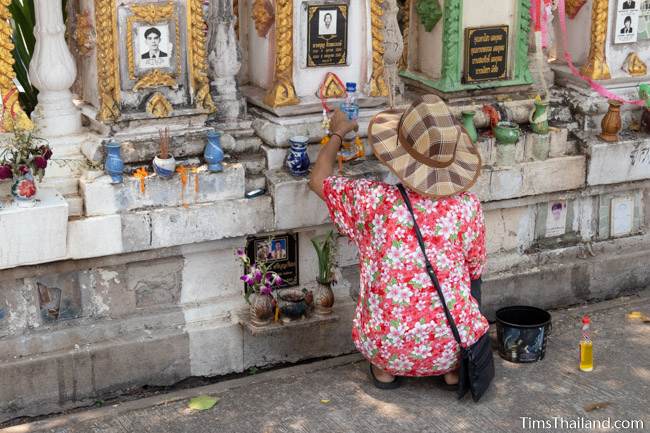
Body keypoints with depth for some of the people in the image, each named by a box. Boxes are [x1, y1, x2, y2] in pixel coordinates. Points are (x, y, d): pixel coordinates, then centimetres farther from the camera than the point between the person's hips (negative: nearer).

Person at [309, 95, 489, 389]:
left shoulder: (372, 200, -14)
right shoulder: (467, 206, -10)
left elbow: (319, 180, 6)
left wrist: (337, 133, 22)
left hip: (384, 350, 0)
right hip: (450, 349, 0)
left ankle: (384, 370, 23)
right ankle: (454, 370, 23)